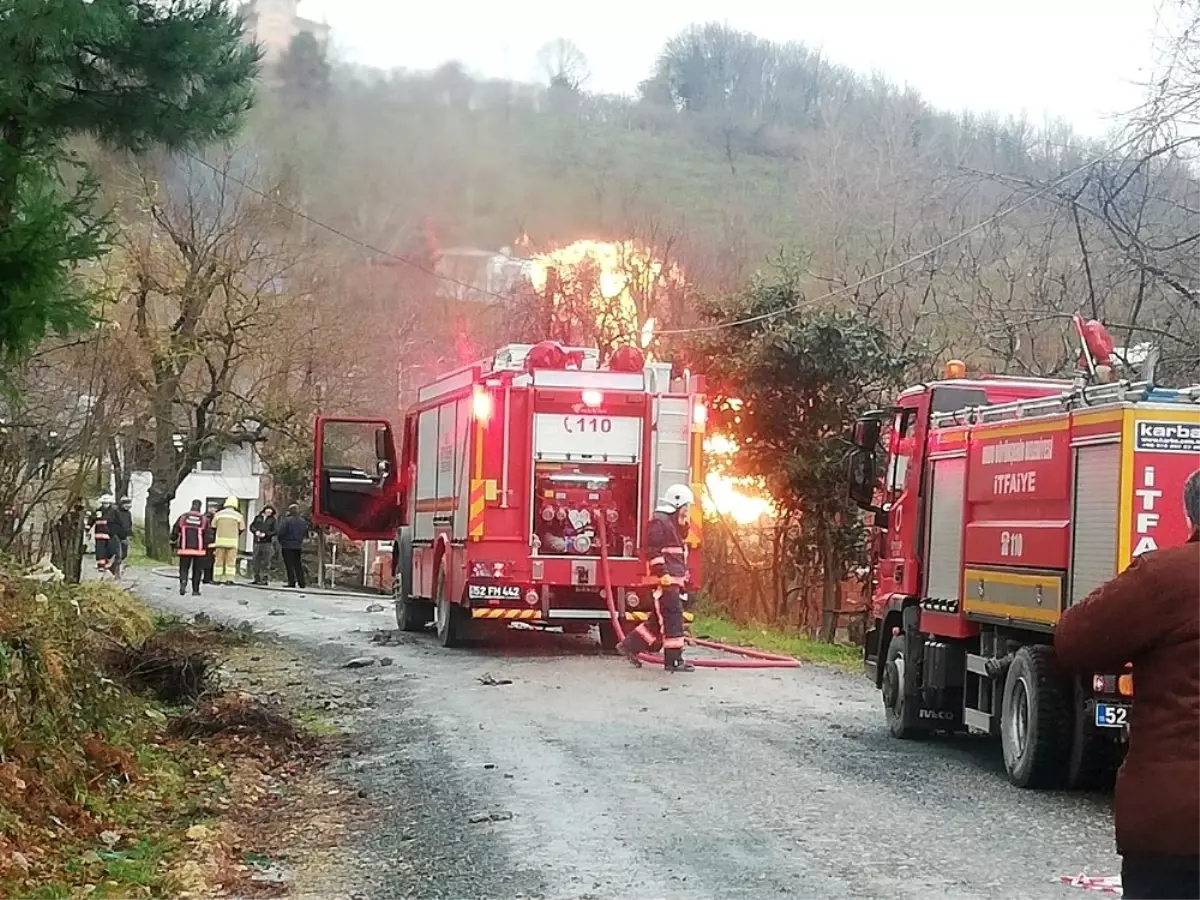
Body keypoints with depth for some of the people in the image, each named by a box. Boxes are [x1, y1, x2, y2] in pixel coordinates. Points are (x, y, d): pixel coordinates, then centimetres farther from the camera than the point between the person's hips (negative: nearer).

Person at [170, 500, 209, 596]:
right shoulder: (203, 519, -2)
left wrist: (173, 542, 16)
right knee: (197, 570, 10)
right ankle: (195, 590, 12)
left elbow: (175, 531, 3)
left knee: (184, 569, 9)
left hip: (185, 549, 1)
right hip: (199, 549, -1)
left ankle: (183, 582, -17)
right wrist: (206, 548, 11)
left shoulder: (183, 517, 1)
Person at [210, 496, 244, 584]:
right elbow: (242, 529, 4)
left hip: (220, 540, 1)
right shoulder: (238, 515, 1)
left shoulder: (219, 514, 4)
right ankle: (229, 579, -5)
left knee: (219, 560, 7)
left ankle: (217, 579, 7)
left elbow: (213, 526, 7)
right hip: (232, 541, -1)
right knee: (231, 561, 1)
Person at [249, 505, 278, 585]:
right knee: (256, 561, 5)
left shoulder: (272, 520, 7)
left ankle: (265, 579, -5)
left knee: (266, 562, -6)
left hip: (267, 543, -3)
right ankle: (257, 579, 11)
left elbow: (274, 531, -1)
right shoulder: (258, 518, 14)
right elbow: (251, 526, 10)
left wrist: (265, 534, -14)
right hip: (257, 542, 3)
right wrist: (256, 531, -9)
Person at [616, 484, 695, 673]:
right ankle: (673, 660, -7)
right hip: (667, 580, -10)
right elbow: (653, 550, -17)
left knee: (659, 619, 12)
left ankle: (631, 645, 18)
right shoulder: (659, 522, -10)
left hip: (674, 579, 10)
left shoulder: (673, 523, 22)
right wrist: (663, 574, -22)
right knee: (672, 618, -9)